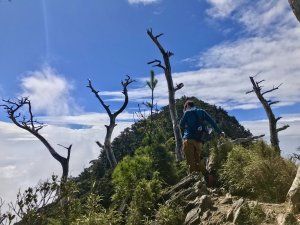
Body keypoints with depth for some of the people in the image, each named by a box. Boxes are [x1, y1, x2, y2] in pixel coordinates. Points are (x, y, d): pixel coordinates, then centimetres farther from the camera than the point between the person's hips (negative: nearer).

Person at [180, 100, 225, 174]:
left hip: (189, 140, -5)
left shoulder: (187, 113, 2)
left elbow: (181, 125, 4)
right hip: (199, 141, 5)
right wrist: (219, 132, 20)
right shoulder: (202, 112, 15)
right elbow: (212, 122, 11)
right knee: (197, 161, 13)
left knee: (191, 163, -3)